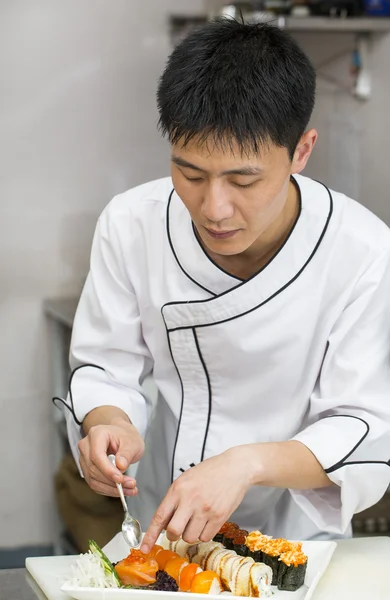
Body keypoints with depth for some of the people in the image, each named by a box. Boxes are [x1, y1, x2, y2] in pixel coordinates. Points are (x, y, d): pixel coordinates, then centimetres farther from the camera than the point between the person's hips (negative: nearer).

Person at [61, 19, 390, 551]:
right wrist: (108, 422, -25)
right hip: (159, 523, 0)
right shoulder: (131, 224, -12)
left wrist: (248, 463, -34)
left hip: (296, 532, 1)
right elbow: (104, 367, -2)